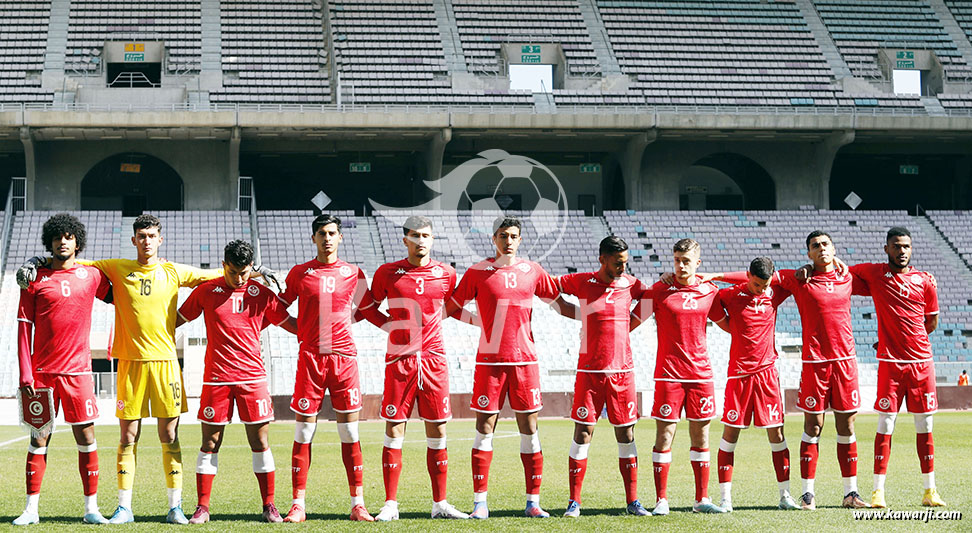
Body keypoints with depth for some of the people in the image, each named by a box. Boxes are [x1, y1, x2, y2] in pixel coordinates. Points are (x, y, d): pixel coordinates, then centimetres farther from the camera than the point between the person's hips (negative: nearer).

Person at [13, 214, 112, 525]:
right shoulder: (35, 279, 2)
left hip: (78, 371, 1)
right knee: (39, 439, 3)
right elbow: (24, 327, 1)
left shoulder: (91, 276, 6)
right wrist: (25, 374, -5)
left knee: (86, 438, 0)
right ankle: (31, 509, 8)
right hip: (42, 371, -1)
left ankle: (91, 508, 5)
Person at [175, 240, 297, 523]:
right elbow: (178, 319, 14)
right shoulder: (206, 291, 4)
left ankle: (269, 506, 8)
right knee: (210, 443, 1)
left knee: (260, 442, 0)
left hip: (253, 377, 0)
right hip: (216, 378, 0)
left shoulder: (261, 293, 6)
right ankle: (202, 507, 8)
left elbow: (289, 323, 14)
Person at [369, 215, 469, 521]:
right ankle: (390, 504, 3)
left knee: (437, 432, 3)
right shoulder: (388, 273, 2)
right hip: (399, 359, -2)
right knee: (394, 430, -2)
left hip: (434, 358, 2)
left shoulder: (446, 274, 7)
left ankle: (440, 504, 11)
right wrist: (391, 326, 3)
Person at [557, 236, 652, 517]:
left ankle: (632, 502, 12)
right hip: (590, 370, -2)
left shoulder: (631, 284, 5)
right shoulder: (582, 282, -1)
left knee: (626, 435, 5)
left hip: (623, 371, 2)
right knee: (582, 433, -3)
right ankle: (574, 501, 3)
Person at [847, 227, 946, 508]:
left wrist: (901, 338, 9)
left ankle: (929, 490, 12)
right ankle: (878, 491, 0)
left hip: (922, 361, 2)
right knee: (885, 425, -4)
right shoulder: (874, 273, 2)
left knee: (924, 426, 6)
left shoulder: (926, 281, 6)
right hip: (889, 362, -2)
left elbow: (931, 321, 15)